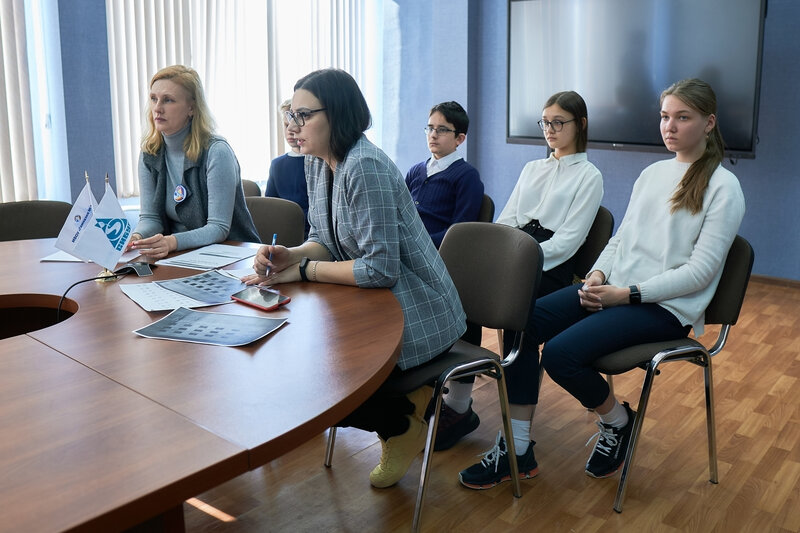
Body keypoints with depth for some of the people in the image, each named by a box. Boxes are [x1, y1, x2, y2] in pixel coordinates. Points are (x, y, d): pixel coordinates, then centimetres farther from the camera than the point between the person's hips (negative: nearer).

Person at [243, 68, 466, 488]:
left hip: (416, 314, -9)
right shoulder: (317, 163, 3)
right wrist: (290, 256, -12)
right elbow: (325, 239, 9)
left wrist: (302, 271, -21)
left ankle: (403, 424, 13)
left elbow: (381, 269, -27)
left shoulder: (365, 167, -25)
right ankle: (403, 395, 16)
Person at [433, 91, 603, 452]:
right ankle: (457, 404, -25)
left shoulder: (589, 176, 7)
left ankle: (459, 406, -22)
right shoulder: (531, 169, 27)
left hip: (550, 266, -5)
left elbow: (569, 239, -5)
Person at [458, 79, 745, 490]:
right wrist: (598, 274, -3)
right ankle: (516, 450, -8)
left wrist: (627, 294, -17)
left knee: (560, 353, -27)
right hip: (614, 289, 7)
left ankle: (617, 421, 4)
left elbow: (700, 271, -12)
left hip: (665, 306, -7)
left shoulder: (723, 187, -5)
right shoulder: (652, 173, 15)